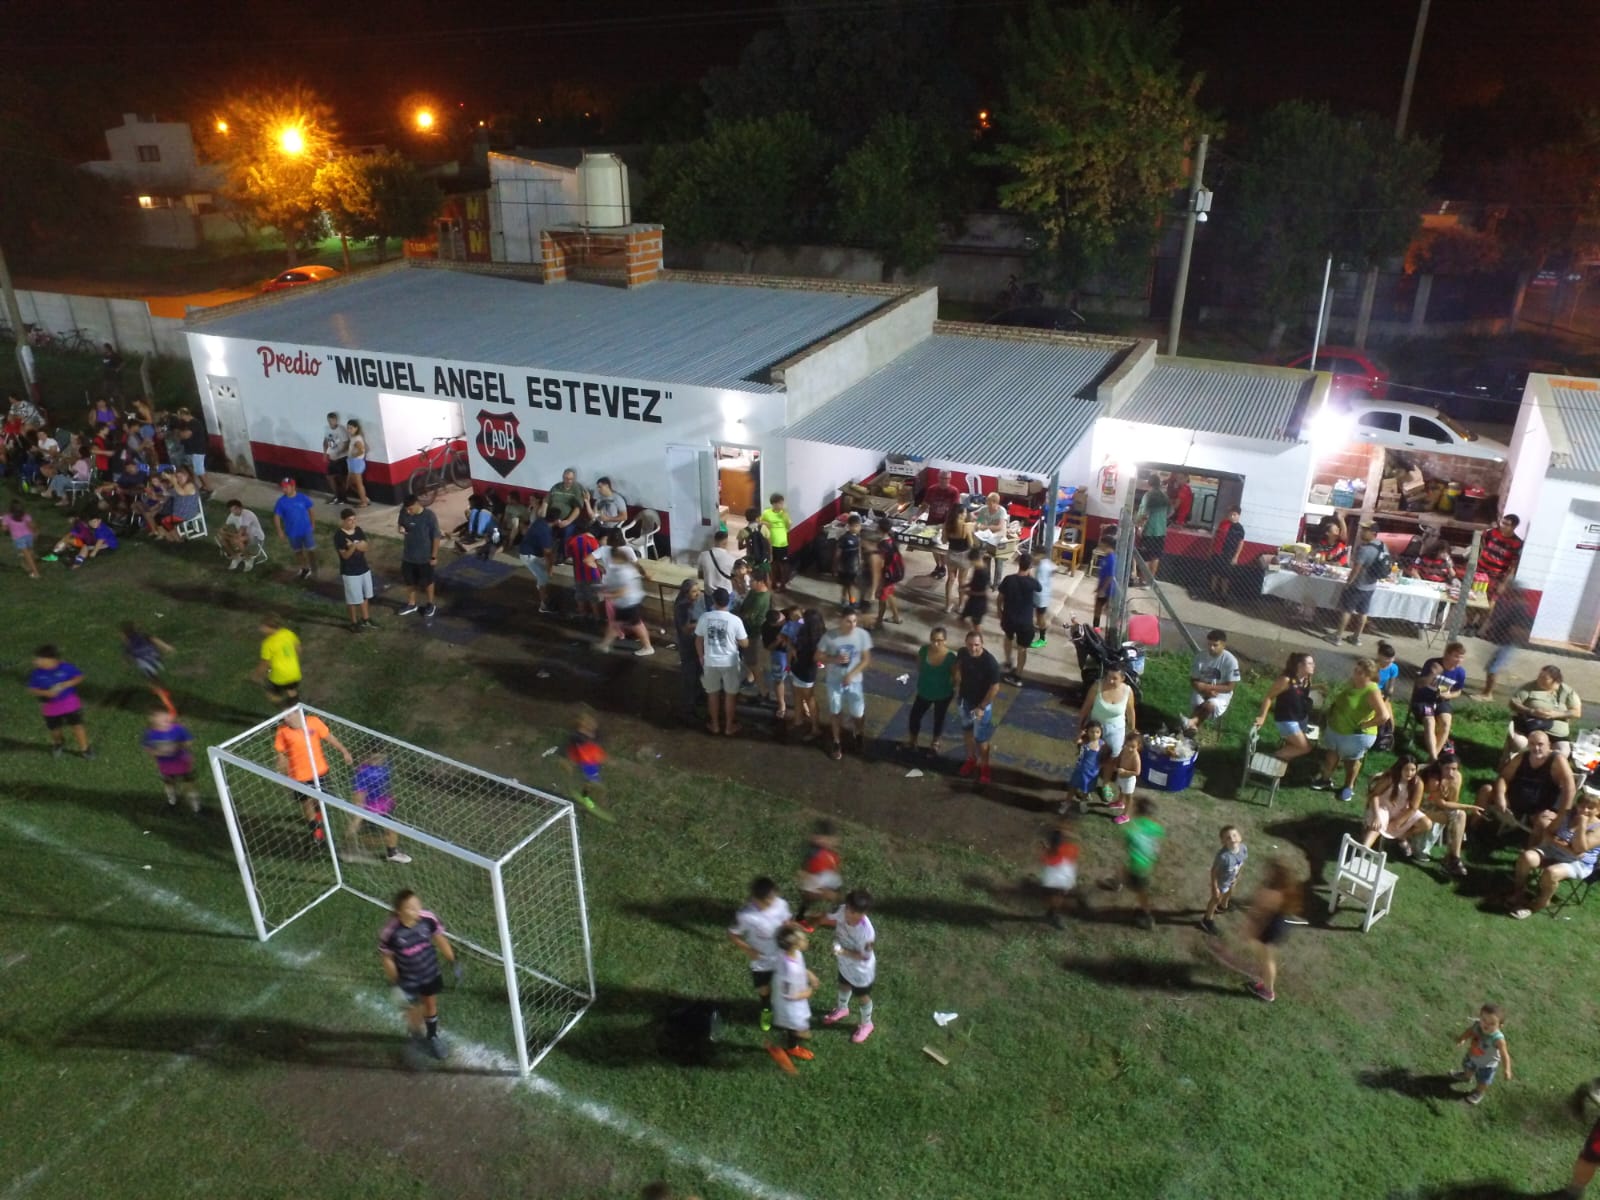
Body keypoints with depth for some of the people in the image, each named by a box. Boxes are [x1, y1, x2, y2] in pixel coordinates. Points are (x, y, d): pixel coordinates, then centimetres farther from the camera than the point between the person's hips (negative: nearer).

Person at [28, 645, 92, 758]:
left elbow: (79, 677, -8)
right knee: (54, 728, 19)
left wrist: (66, 684, -24)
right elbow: (32, 689, -5)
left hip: (69, 703, -2)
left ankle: (84, 748, 13)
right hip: (50, 706, 2)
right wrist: (45, 693, -24)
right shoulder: (36, 673, -13)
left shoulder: (65, 667, -18)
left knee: (77, 726, -1)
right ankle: (56, 744, 49)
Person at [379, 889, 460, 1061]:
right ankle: (417, 1035, 54)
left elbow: (440, 939, -7)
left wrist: (454, 962, -1)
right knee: (415, 1010, 19)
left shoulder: (428, 919, -25)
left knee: (431, 1005, 24)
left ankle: (432, 1037, 51)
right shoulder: (390, 932, -32)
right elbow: (388, 959, -15)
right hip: (408, 980, -2)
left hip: (430, 973, 2)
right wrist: (395, 984, -9)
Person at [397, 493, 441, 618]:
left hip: (425, 556, -4)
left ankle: (430, 605, 34)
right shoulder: (404, 512, -10)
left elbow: (436, 537, -15)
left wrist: (434, 556, -12)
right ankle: (411, 604, 39)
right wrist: (401, 528, -16)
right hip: (408, 555, 5)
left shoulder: (429, 516, -23)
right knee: (409, 581, 19)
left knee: (427, 581, 14)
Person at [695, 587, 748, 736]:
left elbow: (698, 640, 0)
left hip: (710, 662, 2)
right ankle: (729, 726, 27)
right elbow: (744, 643, -8)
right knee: (730, 694, 16)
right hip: (730, 662, -2)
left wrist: (701, 657, 15)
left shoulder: (704, 617, -11)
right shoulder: (735, 620, -18)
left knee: (713, 693, 20)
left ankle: (715, 724, 33)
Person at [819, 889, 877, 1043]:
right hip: (845, 963, 5)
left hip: (861, 970, -5)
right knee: (844, 986, 34)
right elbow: (829, 918, -6)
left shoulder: (866, 931, -44)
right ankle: (842, 1009, 66)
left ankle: (866, 1024, 54)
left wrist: (843, 952, -35)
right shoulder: (842, 910, -30)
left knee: (862, 996, 24)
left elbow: (865, 956, -28)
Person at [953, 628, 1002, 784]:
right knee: (967, 730, 24)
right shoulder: (963, 654, -16)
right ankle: (971, 759, 47)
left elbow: (995, 688, -22)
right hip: (964, 700, 5)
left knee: (981, 738, 11)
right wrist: (958, 688, 6)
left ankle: (984, 766, 34)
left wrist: (982, 707, -19)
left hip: (981, 703, -5)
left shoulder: (990, 662, -32)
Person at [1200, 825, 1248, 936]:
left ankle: (1223, 907, 68)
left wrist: (1236, 877, 9)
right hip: (1221, 882, -6)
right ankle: (1208, 920, 45)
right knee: (1216, 899, 19)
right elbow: (1214, 871, -28)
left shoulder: (1244, 849, -26)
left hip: (1232, 880, 6)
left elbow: (1241, 863, -4)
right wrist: (1215, 887, -18)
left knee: (1228, 894, 35)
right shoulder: (1222, 856, -43)